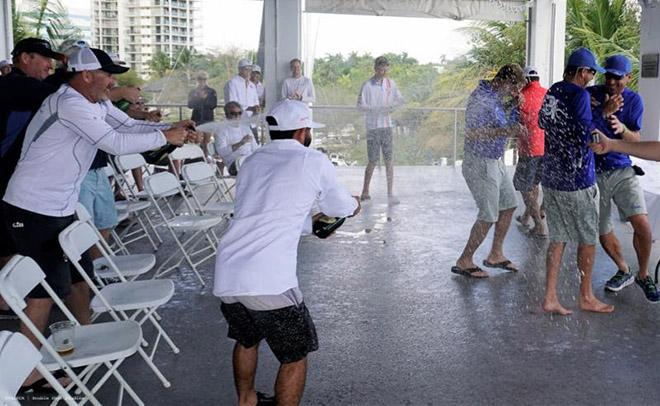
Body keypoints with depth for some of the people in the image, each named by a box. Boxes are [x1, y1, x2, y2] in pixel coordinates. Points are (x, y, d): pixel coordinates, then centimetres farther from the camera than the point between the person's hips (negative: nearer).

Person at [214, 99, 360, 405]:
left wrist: (315, 222, 40)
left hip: (225, 277, 7)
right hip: (268, 282, -7)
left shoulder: (251, 162, 17)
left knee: (246, 340, 31)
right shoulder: (313, 162, 0)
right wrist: (354, 204, 38)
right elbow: (340, 208, 15)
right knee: (295, 355, 13)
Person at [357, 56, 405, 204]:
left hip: (387, 126, 4)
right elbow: (360, 105, -10)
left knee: (389, 159, -1)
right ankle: (365, 192, 16)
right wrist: (378, 109, -19)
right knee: (373, 161, 0)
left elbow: (400, 100, 14)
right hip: (373, 127, -4)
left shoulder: (391, 83, 7)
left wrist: (392, 105, -7)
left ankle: (390, 194, 4)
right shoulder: (367, 85, -6)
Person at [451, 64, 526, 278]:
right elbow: (471, 133, -28)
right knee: (489, 216, -4)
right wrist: (506, 131, -31)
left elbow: (504, 126, 18)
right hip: (481, 164, -10)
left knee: (508, 205, 16)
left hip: (496, 162, 10)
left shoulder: (496, 98, 10)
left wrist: (515, 107, 4)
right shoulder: (481, 97, -20)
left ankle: (495, 255, 28)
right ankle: (464, 261, 9)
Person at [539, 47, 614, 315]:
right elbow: (585, 135, -18)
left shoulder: (551, 93, 7)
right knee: (587, 240, 10)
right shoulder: (579, 94, -15)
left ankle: (550, 298, 11)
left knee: (557, 239, 12)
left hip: (551, 179, 7)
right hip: (577, 181, -7)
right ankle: (586, 297, 22)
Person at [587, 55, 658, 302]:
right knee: (603, 232, 7)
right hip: (593, 173, 0)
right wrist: (604, 112, -27)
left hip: (621, 170, 0)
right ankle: (624, 272, 33)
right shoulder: (590, 95, -4)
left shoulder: (633, 101, 0)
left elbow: (636, 142, -5)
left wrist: (622, 129, -27)